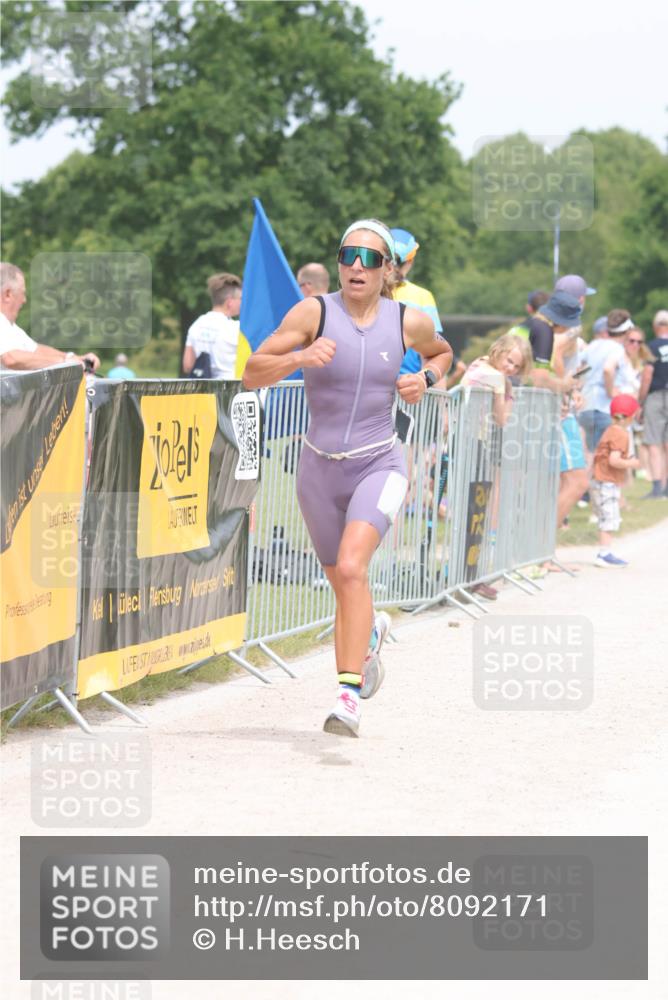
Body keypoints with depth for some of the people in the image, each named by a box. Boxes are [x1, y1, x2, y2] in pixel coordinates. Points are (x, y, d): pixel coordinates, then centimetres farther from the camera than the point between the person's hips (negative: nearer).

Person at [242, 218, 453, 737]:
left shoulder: (409, 322, -1)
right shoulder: (314, 312, -6)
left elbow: (442, 352, 22)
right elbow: (252, 374, -8)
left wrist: (427, 378, 1)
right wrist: (299, 357, -26)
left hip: (379, 465, -2)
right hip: (319, 469, 2)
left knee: (351, 568, -25)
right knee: (343, 584, 16)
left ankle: (349, 695, -28)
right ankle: (364, 661, 47)